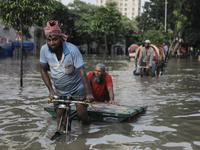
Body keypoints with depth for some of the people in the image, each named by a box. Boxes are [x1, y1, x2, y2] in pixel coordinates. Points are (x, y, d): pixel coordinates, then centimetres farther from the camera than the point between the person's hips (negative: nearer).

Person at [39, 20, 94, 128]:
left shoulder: (72, 50, -23)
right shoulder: (44, 50, -13)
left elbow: (82, 72, -25)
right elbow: (43, 70, 0)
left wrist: (89, 93, -31)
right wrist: (50, 90, -9)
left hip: (77, 88, -3)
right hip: (59, 91, 3)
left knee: (82, 114, -13)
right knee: (61, 122, -3)